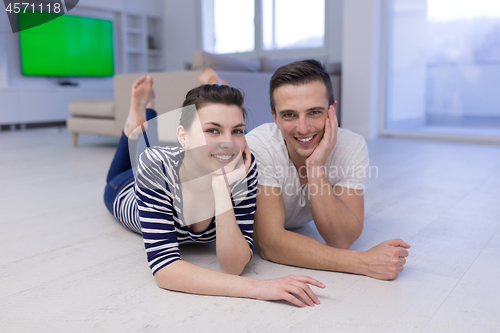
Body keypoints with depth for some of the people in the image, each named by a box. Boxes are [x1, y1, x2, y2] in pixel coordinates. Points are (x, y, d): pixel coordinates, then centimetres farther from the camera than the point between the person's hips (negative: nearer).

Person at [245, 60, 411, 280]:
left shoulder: (352, 147, -29)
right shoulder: (258, 147, -37)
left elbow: (341, 242, -35)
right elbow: (271, 243, -44)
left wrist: (316, 168, -47)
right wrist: (364, 262, -49)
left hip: (297, 228, 4)